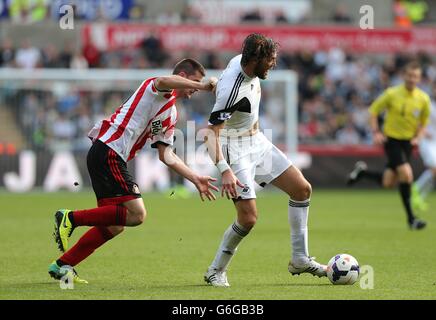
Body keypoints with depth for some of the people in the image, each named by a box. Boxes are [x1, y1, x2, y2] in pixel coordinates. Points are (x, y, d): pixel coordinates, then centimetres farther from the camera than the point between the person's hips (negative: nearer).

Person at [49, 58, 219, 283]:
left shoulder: (171, 115, 25)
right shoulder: (154, 88, -3)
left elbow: (166, 155, 25)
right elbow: (163, 82, -30)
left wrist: (195, 179, 19)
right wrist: (203, 86, -28)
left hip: (109, 157, 10)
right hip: (108, 152, -10)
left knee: (114, 225, 11)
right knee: (136, 215, -16)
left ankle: (62, 265, 15)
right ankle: (70, 218, -12)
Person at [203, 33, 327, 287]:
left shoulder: (241, 61, -6)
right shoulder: (232, 89, -32)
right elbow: (211, 131, -32)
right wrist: (225, 171, -39)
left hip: (258, 142, 10)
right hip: (236, 151, -10)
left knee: (302, 189, 6)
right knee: (248, 218, -15)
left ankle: (300, 260, 13)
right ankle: (216, 271, 7)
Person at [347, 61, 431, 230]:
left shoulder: (423, 99, -4)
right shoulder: (392, 94, -13)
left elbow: (424, 121, 12)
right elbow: (373, 110, -2)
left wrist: (418, 137, -4)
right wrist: (376, 132, -13)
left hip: (408, 142, 4)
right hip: (391, 139, -4)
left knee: (388, 183, 4)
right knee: (406, 173, -21)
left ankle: (362, 171, 35)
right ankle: (411, 218, -10)